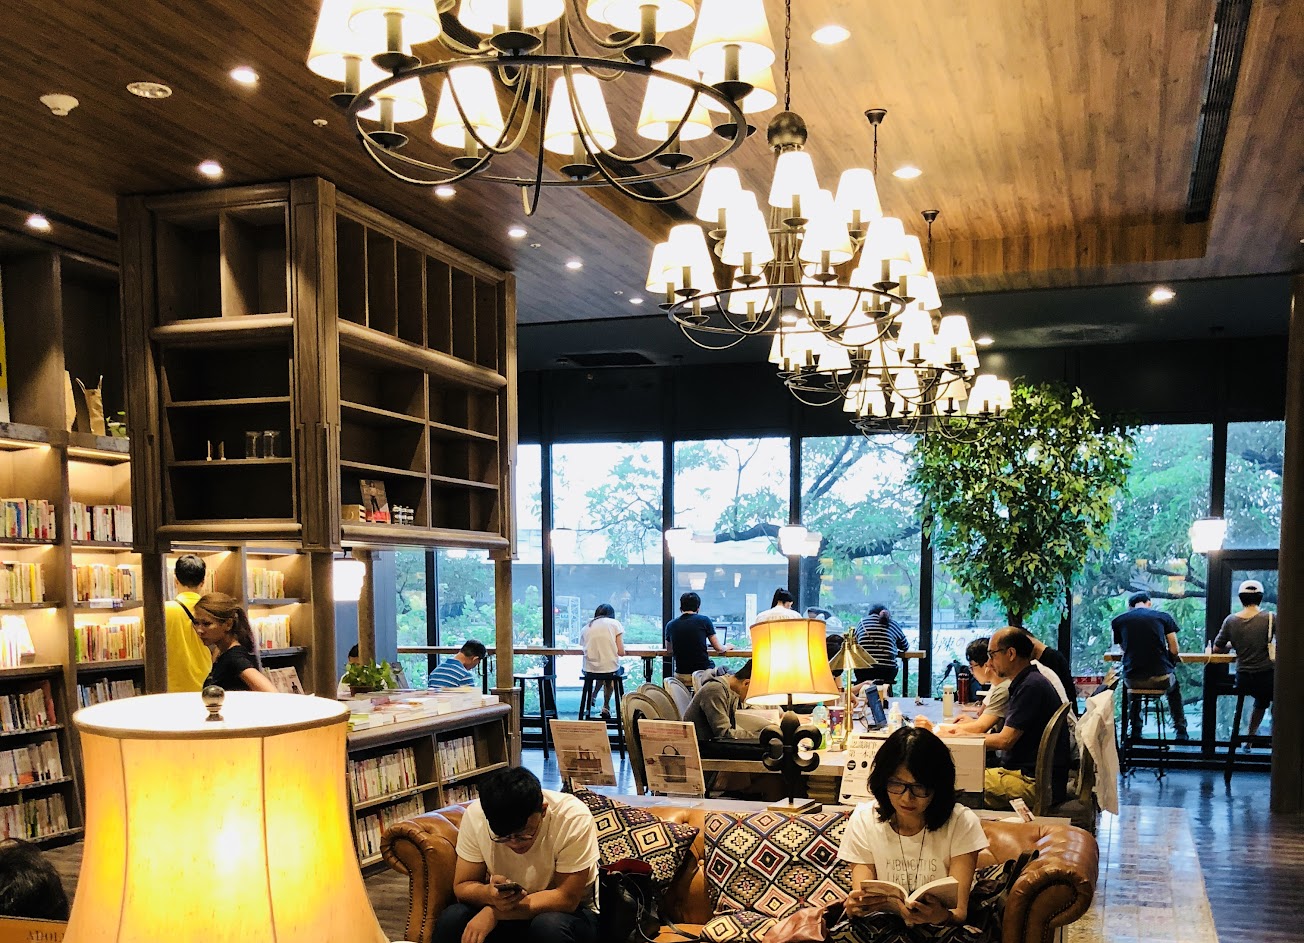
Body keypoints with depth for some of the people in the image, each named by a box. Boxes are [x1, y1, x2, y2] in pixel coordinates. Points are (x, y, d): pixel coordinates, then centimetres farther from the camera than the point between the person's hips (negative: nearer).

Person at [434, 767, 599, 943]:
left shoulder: (573, 818, -28)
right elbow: (462, 887, -11)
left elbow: (567, 899, -26)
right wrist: (490, 894, -34)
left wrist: (493, 913, -31)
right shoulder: (475, 816, -19)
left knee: (550, 927, -33)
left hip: (566, 912, -1)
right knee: (451, 919, -25)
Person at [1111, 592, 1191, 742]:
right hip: (1161, 679, -1)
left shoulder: (1118, 621, 5)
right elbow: (1174, 650, 4)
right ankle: (1181, 731, 32)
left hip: (1133, 681, 1)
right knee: (1174, 685, 36)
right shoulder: (1163, 616, 4)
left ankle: (1135, 729, 38)